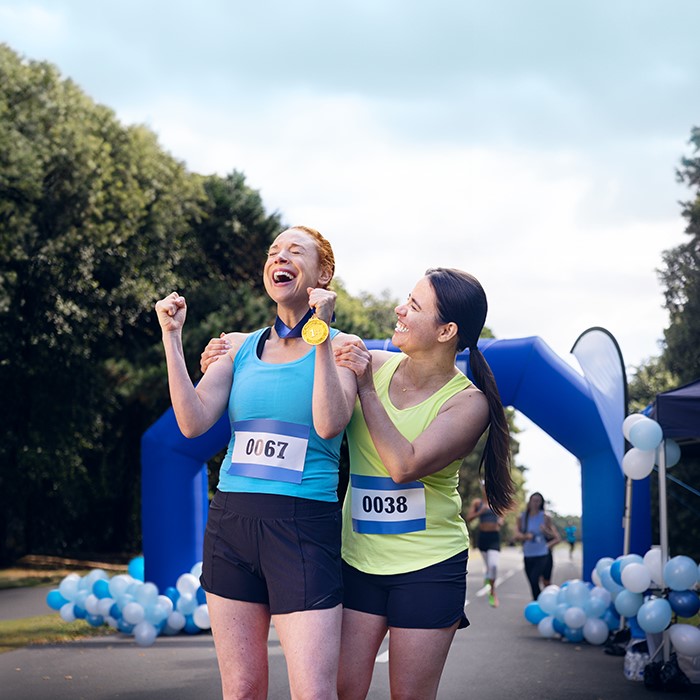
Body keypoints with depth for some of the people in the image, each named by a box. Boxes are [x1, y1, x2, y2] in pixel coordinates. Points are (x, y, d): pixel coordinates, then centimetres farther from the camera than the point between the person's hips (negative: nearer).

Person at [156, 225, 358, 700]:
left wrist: (319, 336, -16)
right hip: (230, 521, 4)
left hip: (304, 527, -4)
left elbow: (329, 424, -16)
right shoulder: (240, 348, 12)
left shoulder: (340, 347, 2)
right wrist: (172, 336, -2)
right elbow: (193, 422, 0)